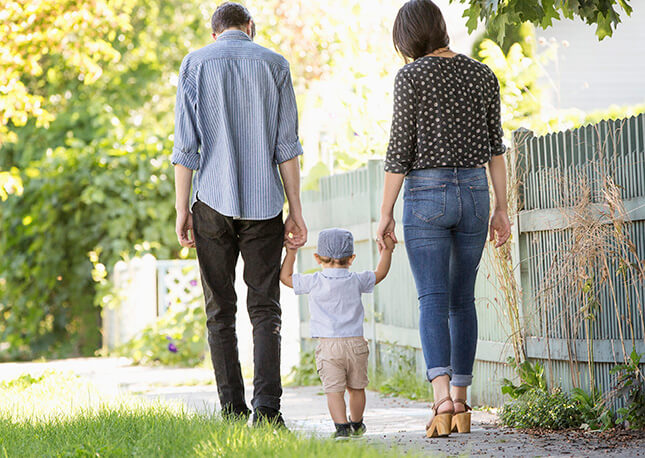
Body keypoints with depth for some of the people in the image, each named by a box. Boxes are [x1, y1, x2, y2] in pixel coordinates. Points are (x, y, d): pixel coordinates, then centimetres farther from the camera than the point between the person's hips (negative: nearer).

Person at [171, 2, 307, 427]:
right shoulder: (274, 64, 4)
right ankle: (267, 407, -13)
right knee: (265, 309, 1)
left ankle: (234, 411, 4)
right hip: (263, 202, 0)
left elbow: (185, 146, -1)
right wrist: (296, 211, 3)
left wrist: (182, 210, 2)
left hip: (213, 201, 0)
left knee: (221, 312, 6)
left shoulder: (194, 65, 3)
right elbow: (286, 146, 1)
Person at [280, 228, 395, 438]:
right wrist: (387, 250, 29)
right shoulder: (356, 281, 3)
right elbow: (380, 273, 18)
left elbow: (285, 277, 5)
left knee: (334, 390, -6)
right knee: (356, 388, 17)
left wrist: (291, 253, 15)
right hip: (356, 343, 3)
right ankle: (356, 425, 32)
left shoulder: (314, 282, -3)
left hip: (329, 346, -3)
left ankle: (342, 427, -18)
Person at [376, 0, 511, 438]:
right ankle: (460, 403, 14)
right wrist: (501, 209, 10)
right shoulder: (483, 75, 7)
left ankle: (443, 398, -25)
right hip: (474, 193, 4)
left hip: (426, 193, -4)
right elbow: (495, 148, 7)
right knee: (463, 299, 13)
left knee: (433, 300, -8)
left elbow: (400, 151, -7)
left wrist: (385, 213, -2)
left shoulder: (411, 76, -6)